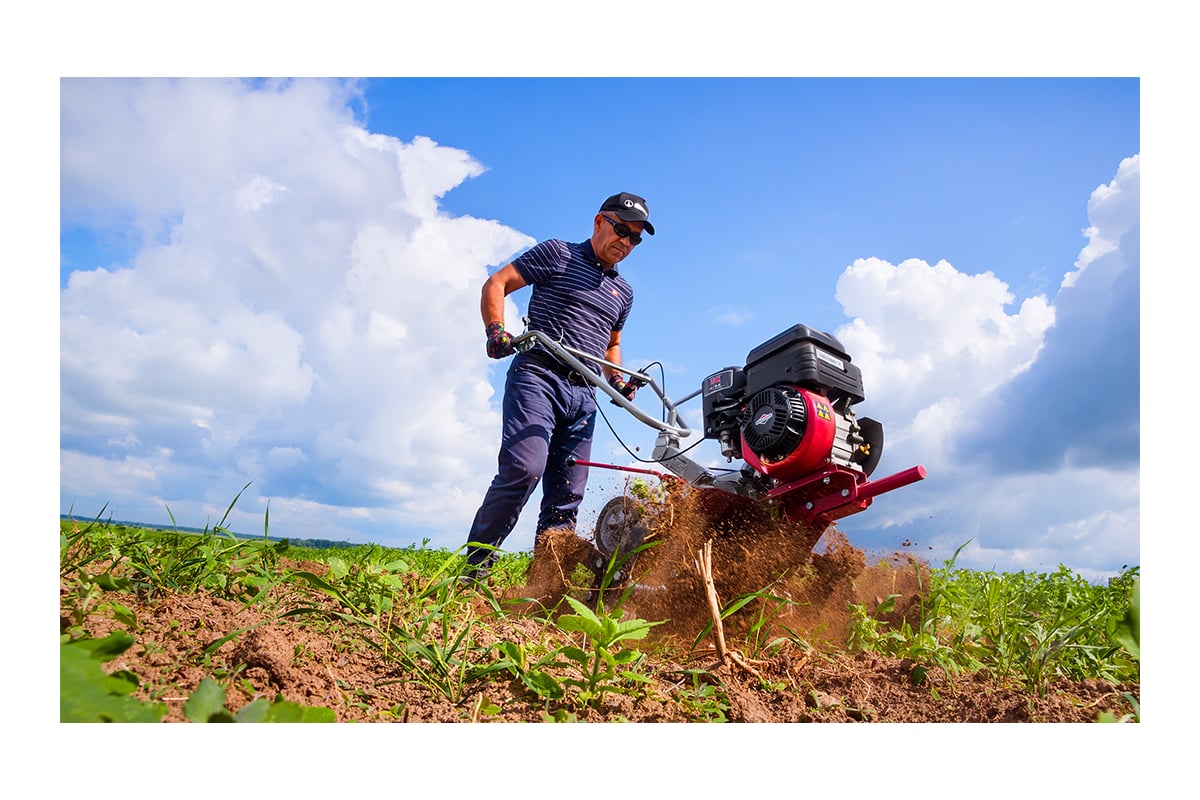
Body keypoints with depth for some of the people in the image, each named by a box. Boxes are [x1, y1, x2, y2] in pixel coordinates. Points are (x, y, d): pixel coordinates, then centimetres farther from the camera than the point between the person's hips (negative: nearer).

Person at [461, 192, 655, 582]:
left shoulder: (623, 292, 24)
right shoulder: (557, 253, 8)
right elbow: (496, 284, 3)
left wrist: (617, 381, 14)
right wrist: (496, 330, -15)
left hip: (583, 395, 6)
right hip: (538, 375, -6)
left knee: (567, 495, 1)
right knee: (524, 467, -24)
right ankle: (475, 567, -12)